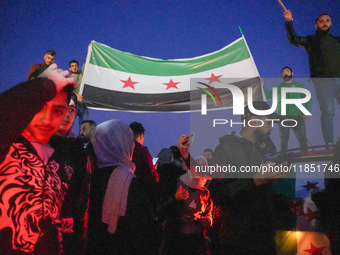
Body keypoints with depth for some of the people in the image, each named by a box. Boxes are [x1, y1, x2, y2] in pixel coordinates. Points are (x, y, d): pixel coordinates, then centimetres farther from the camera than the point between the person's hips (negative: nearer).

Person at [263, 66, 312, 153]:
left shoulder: (299, 86, 14)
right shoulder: (278, 88, 17)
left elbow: (308, 100, 12)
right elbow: (267, 96, 9)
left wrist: (307, 112, -2)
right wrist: (262, 86, -3)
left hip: (297, 116, -1)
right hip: (282, 117, 1)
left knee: (302, 138, -6)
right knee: (283, 139, 4)